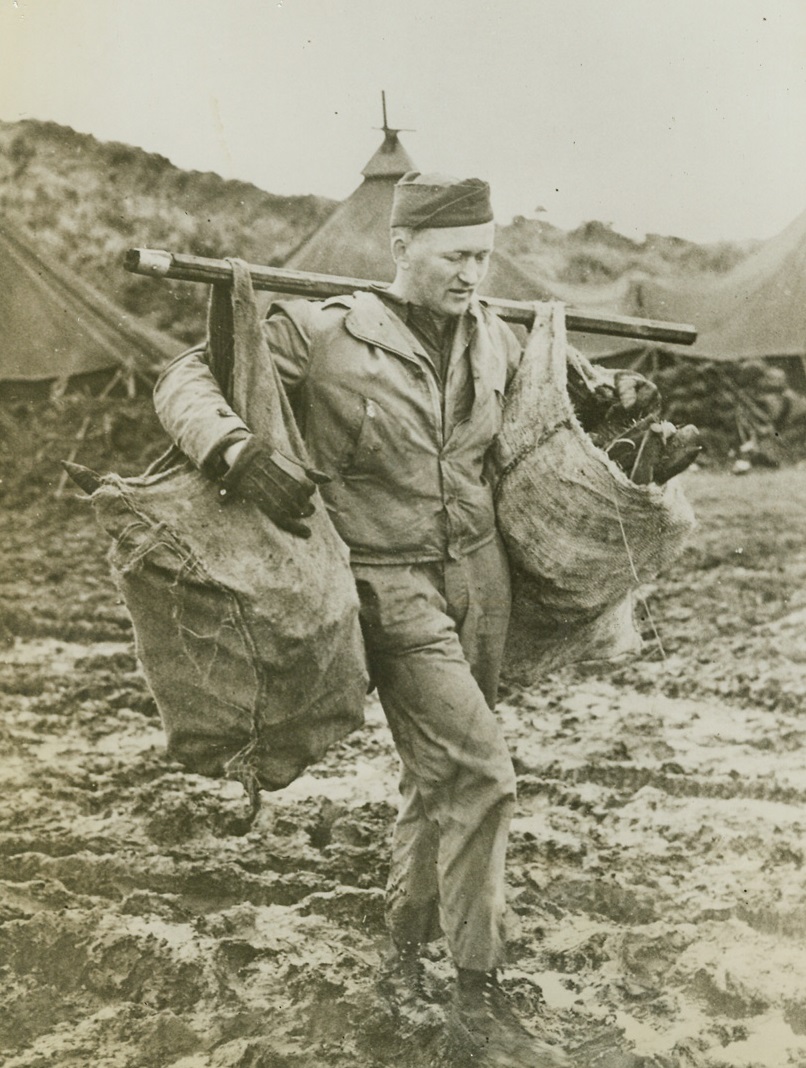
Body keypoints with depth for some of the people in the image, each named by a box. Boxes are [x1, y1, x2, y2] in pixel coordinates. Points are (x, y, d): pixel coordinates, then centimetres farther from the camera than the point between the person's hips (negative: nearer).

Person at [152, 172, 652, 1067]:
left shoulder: (495, 341, 5)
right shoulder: (324, 334, -12)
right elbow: (185, 381, -13)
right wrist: (241, 455, -31)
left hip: (480, 578, 6)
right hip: (391, 586, -6)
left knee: (441, 770, 15)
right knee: (480, 771, -13)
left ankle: (405, 943, 39)